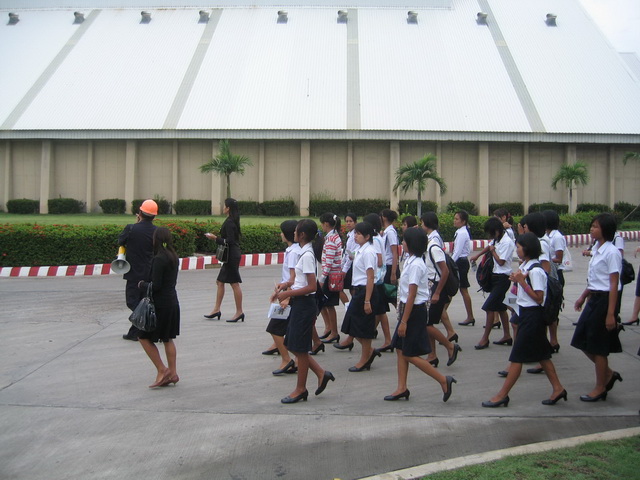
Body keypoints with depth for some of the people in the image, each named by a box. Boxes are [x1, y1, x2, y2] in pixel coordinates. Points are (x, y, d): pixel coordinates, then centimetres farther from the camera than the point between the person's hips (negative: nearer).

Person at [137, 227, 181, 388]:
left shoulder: (159, 259, -19)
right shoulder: (173, 257, 7)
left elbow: (155, 286, -21)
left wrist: (142, 285, -2)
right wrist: (146, 284, 13)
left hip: (160, 304, -8)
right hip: (172, 301, 9)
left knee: (144, 337, 4)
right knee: (168, 339, 16)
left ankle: (162, 370, 2)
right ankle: (172, 373, 18)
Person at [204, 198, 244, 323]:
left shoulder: (229, 222, -17)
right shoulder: (232, 221, 12)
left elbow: (229, 241, -21)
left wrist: (215, 238, -16)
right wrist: (216, 238, 19)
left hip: (232, 256, -10)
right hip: (231, 255, 10)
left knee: (234, 283, -4)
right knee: (220, 281, 13)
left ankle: (239, 312, 1)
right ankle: (216, 309, 19)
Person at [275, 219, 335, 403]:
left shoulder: (307, 255, -18)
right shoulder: (305, 253, 10)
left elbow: (312, 286, -22)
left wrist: (288, 293, -18)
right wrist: (286, 286, 9)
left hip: (304, 304, -10)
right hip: (299, 304, 10)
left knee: (299, 348, 2)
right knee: (293, 345, 15)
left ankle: (300, 389, 15)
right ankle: (321, 373, 22)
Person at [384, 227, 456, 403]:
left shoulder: (415, 265, -20)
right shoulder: (411, 261, 9)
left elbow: (412, 295, -21)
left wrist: (404, 321, -20)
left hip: (414, 310, -10)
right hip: (409, 308, 10)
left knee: (410, 354, -3)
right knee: (400, 349, 12)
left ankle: (443, 380, 1)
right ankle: (402, 388, 19)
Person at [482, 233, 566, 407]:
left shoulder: (536, 270, -19)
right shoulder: (525, 266, 9)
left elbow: (539, 298, -20)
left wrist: (521, 281, -21)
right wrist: (517, 279, -2)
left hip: (532, 315, -10)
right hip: (526, 313, 10)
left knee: (517, 356, -4)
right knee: (541, 353, 15)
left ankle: (502, 395, 1)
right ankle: (557, 388, 23)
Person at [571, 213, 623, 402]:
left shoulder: (612, 252, -16)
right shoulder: (596, 249, 9)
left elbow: (614, 285, -17)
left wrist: (610, 313, -19)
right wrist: (583, 297, 22)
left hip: (605, 300, -9)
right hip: (593, 299, 9)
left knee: (598, 346, 1)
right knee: (582, 341, 12)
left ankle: (600, 388, 16)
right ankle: (609, 374, 28)